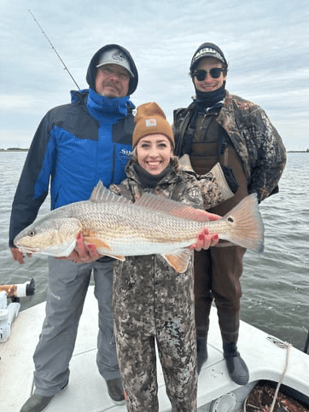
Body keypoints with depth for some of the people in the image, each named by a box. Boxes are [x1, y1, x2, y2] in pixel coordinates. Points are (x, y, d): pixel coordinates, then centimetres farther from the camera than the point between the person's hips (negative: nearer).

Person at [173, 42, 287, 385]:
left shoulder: (249, 114, 2)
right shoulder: (181, 119, 9)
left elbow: (275, 157, 7)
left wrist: (253, 199, 5)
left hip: (230, 222, -2)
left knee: (228, 290, 10)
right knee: (196, 289, 12)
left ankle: (231, 350, 33)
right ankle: (199, 347, 33)